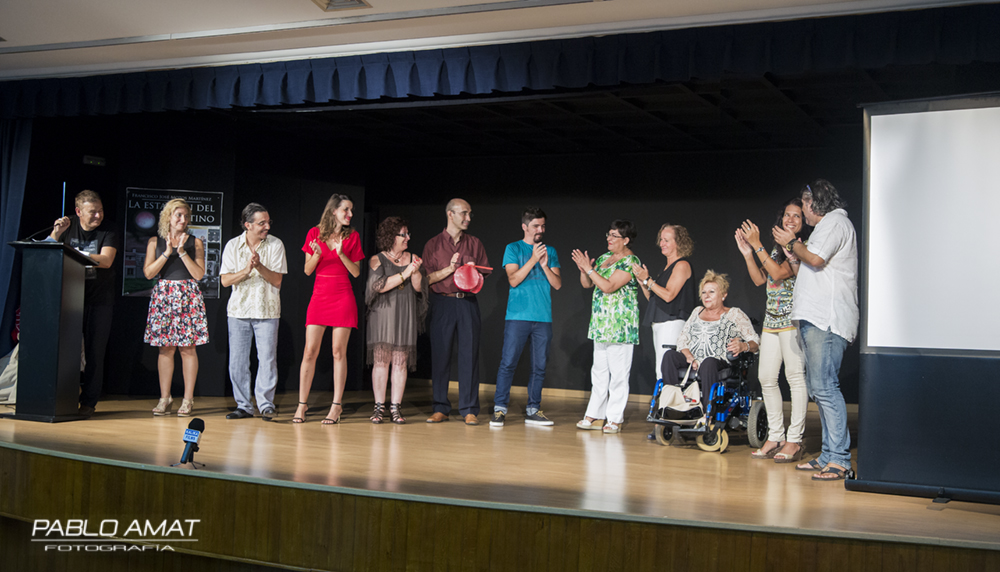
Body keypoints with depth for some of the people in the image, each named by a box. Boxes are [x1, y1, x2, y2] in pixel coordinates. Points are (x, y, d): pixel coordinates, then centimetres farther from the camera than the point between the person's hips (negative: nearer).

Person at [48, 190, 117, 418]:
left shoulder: (107, 233, -2)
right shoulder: (68, 226, 5)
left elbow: (106, 260, -17)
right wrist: (56, 233, -14)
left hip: (99, 299, -2)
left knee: (95, 351, -3)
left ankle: (88, 402, 2)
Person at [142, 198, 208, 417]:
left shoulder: (195, 243, 6)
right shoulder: (155, 242, 9)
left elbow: (199, 274, -4)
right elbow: (148, 272, -1)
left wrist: (182, 251, -9)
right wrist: (167, 252, -8)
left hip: (188, 296, -1)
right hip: (163, 296, 1)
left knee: (188, 348, -2)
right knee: (165, 348, 2)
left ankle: (188, 399, 3)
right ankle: (164, 397, 9)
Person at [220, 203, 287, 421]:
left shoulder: (276, 244, -1)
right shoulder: (233, 246, 3)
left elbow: (277, 280, -5)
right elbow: (225, 280, -2)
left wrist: (259, 266, -20)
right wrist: (247, 270, -17)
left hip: (267, 310, -2)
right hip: (238, 310, 2)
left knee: (267, 359, -7)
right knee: (237, 361, 3)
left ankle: (266, 405, 1)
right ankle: (243, 405, 13)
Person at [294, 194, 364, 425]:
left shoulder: (352, 236, 5)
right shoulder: (315, 233, 5)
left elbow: (356, 272, 2)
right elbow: (307, 270, 4)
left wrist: (341, 254, -12)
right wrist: (317, 254, -15)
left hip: (343, 298, -1)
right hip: (319, 296, 1)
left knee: (339, 352, -1)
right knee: (310, 351, -2)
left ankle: (336, 405, 5)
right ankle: (302, 403, 8)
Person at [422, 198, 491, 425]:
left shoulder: (474, 243, 13)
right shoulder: (434, 244, 7)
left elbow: (485, 273, 14)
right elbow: (427, 278, 1)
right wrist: (450, 269, -11)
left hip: (468, 303, 1)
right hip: (443, 303, -1)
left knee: (469, 354, -3)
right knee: (440, 354, -1)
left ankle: (469, 410, 1)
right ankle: (440, 408, 7)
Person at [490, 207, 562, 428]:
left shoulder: (550, 251, 14)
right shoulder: (513, 249, 5)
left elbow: (558, 284, 7)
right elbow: (514, 280, -7)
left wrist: (545, 266, -8)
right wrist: (533, 259, -12)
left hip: (543, 317, 3)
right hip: (518, 316, -3)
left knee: (539, 366, 4)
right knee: (508, 362, -6)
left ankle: (533, 410, 12)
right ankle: (499, 409, 0)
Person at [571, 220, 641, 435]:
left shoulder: (630, 261, -11)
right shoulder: (604, 258, 15)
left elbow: (609, 287, -20)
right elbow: (587, 284, 15)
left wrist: (589, 268, -18)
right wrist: (583, 270, -4)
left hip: (620, 326, -8)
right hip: (601, 324, 8)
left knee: (618, 373, -4)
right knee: (599, 371, 11)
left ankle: (615, 419, 2)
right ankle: (595, 416, 17)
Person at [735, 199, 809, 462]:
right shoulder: (777, 248, 17)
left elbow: (779, 273, -18)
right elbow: (760, 280, 17)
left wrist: (757, 245, -16)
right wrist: (747, 253, 7)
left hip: (793, 320, -8)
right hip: (771, 320, 8)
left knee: (796, 376, -6)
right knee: (766, 377, 7)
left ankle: (794, 440, -3)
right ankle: (775, 437, 14)